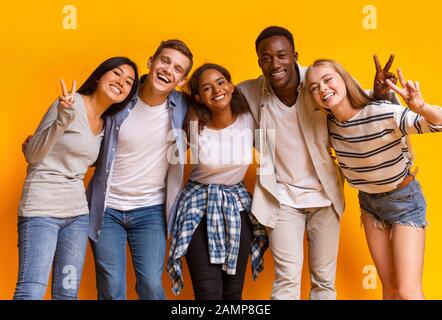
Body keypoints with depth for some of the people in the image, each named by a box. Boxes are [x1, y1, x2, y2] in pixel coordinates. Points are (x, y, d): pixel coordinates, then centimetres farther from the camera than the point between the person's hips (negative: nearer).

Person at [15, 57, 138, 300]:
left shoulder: (105, 125, 13)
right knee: (31, 293, -12)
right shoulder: (72, 104, -8)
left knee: (67, 293, 6)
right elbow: (33, 155, -12)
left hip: (78, 212, 7)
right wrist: (63, 119, -25)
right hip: (42, 209, -7)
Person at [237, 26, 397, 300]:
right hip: (282, 197, -1)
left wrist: (380, 95, -24)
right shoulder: (248, 93, -13)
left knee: (325, 279, 12)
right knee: (287, 279, -2)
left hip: (324, 195, 1)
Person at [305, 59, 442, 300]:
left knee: (408, 291, -8)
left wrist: (420, 107, -52)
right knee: (389, 286, 14)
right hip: (368, 201, 5)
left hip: (404, 200, -5)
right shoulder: (329, 121, -11)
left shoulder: (384, 114, -30)